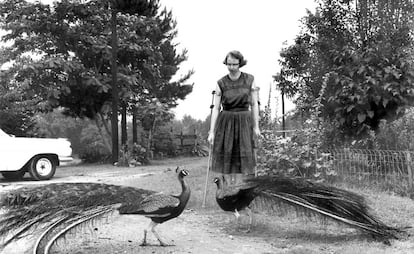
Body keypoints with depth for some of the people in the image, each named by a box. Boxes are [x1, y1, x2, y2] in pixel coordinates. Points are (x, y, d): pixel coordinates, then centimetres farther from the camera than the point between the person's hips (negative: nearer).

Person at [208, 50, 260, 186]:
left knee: (242, 158, -2)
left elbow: (254, 104, 2)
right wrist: (211, 131, -8)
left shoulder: (250, 80, -2)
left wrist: (256, 126, -1)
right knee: (226, 158, 4)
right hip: (225, 123, 0)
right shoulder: (220, 83, -3)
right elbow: (215, 108, -3)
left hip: (244, 123, 0)